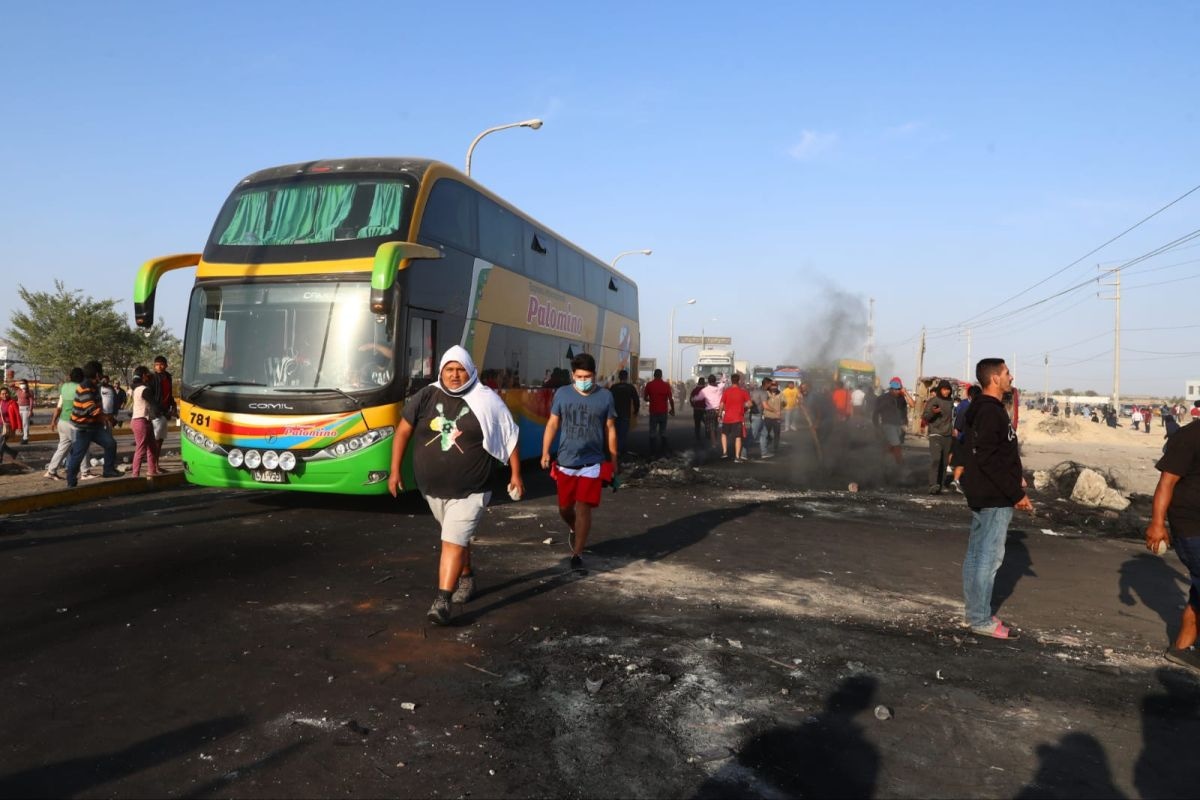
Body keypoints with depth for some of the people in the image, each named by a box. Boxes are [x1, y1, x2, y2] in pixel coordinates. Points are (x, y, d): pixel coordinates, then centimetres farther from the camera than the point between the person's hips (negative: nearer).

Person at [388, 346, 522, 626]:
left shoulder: (486, 402, -8)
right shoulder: (425, 397, -3)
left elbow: (510, 438, -1)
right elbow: (403, 431, 5)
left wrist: (515, 474, -2)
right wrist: (395, 471, 2)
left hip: (469, 491, -4)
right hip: (432, 488, 4)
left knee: (453, 542, -11)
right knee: (458, 537, 22)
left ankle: (442, 601, -9)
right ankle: (467, 578, 44)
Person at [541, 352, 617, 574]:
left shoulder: (605, 396, -2)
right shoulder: (562, 394, -1)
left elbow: (610, 429, 6)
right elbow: (552, 424, 5)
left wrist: (613, 460, 9)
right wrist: (545, 452, -3)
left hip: (592, 463, -2)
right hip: (565, 462, 2)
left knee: (583, 509, -7)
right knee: (564, 508, 13)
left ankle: (577, 554, 3)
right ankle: (576, 532, 45)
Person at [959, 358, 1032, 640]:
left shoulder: (983, 409, 14)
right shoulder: (991, 412, -18)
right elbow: (989, 460, -23)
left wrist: (1015, 479, 11)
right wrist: (1016, 493, -18)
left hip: (982, 495, 10)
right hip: (994, 498, -10)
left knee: (976, 554, 13)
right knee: (990, 557, -4)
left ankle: (975, 613, 22)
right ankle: (981, 620, 3)